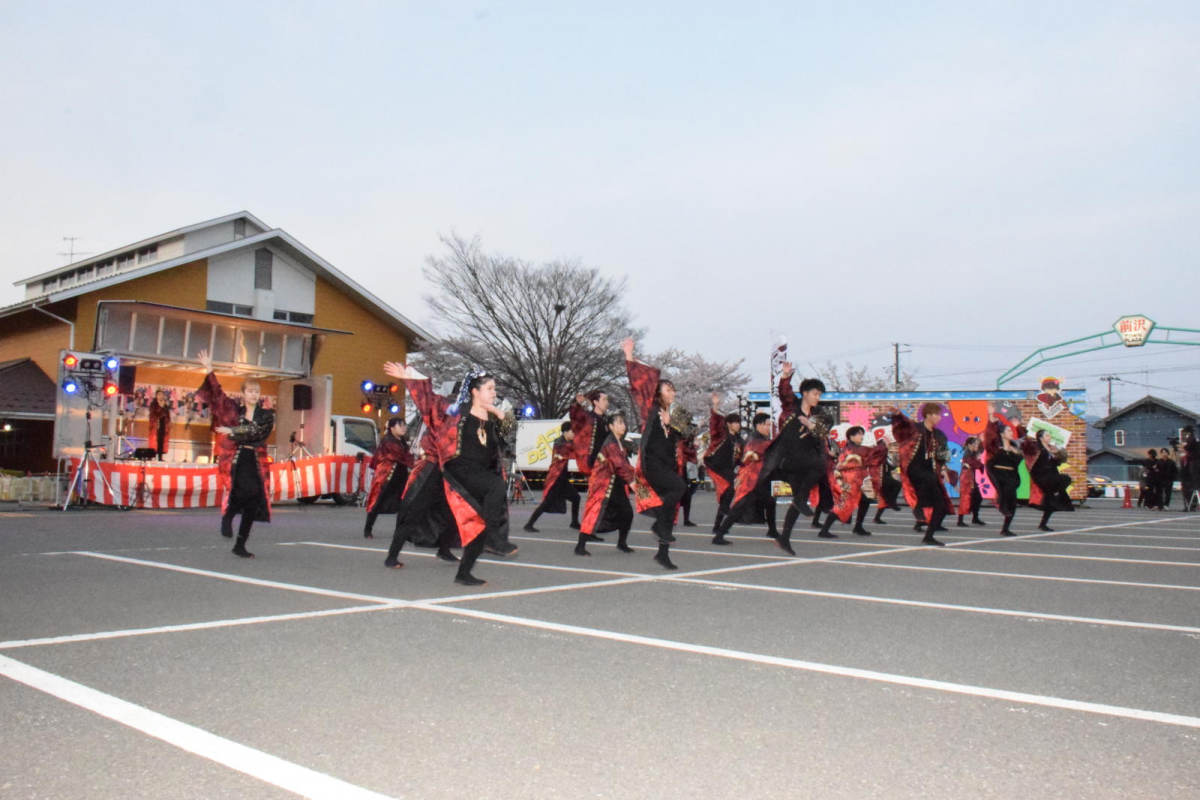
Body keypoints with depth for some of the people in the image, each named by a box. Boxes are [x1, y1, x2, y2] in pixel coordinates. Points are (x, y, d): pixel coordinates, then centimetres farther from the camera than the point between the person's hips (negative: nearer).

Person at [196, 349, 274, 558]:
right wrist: (209, 369, -5)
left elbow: (256, 431, -9)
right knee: (247, 489, -29)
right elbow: (217, 392, 3)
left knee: (252, 502, 0)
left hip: (256, 462, 2)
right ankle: (227, 516, -2)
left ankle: (240, 546, 13)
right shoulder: (233, 410, 11)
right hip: (234, 460, -2)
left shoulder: (267, 415, 8)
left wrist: (231, 431, -12)